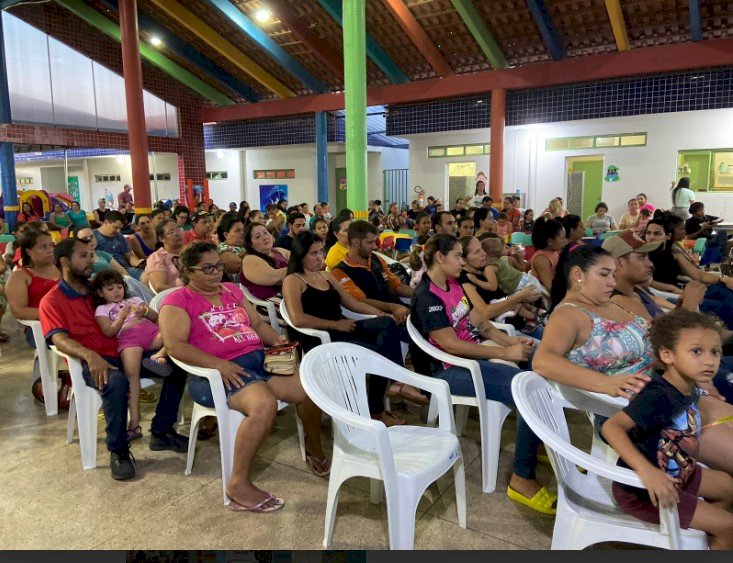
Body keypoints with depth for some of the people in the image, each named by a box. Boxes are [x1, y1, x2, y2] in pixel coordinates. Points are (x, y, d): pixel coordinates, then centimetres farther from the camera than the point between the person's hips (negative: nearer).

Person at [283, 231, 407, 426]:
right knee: (380, 353, -24)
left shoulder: (327, 276, 22)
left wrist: (381, 313, 6)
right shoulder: (293, 281, -2)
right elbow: (298, 319, -18)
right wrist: (336, 325, -16)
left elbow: (352, 303, 21)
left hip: (343, 328, 7)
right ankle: (376, 412, -7)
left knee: (388, 323, -19)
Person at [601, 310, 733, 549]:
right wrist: (647, 471, -48)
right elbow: (611, 427, -40)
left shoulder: (691, 391, -5)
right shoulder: (658, 396, -32)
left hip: (675, 474, 10)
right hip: (643, 491, -9)